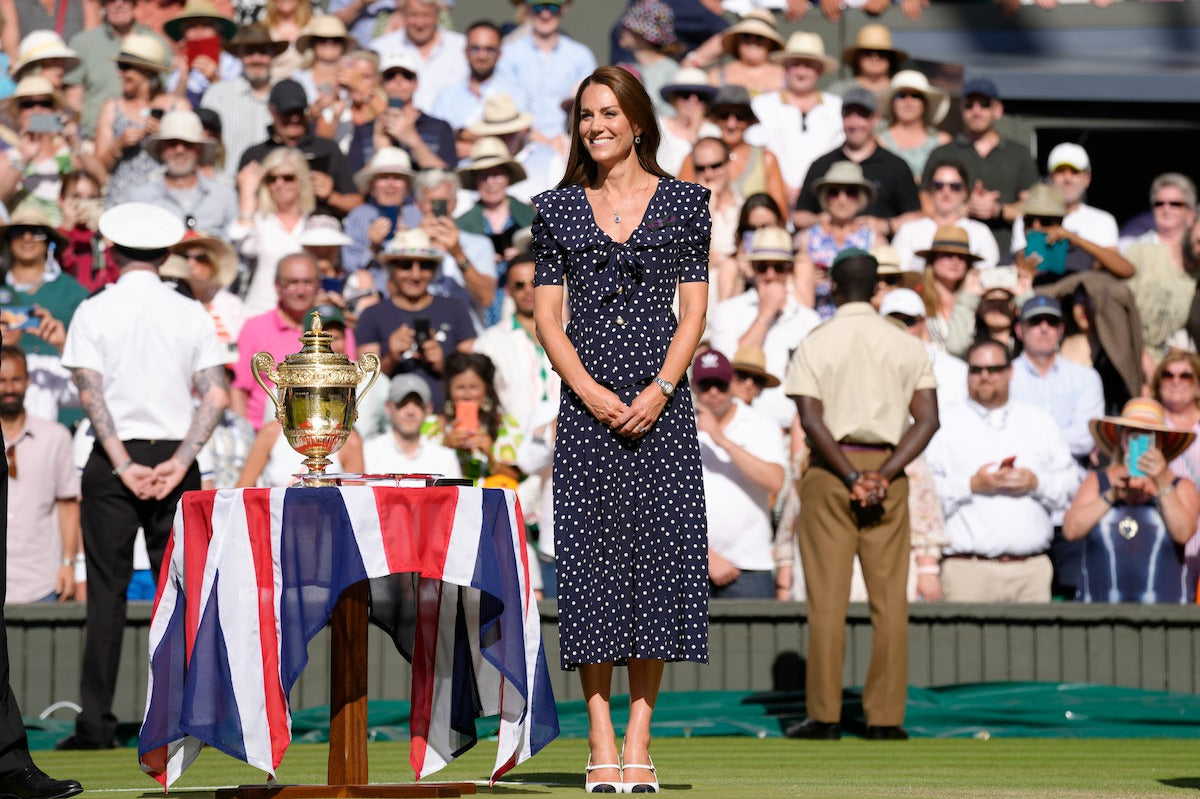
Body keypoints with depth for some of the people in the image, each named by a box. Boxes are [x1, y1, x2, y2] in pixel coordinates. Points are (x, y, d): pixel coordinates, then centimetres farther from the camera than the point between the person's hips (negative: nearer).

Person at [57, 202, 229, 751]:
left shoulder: (93, 312, -1)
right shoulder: (191, 314, 4)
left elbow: (91, 394, -10)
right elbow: (217, 396, -3)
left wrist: (123, 465, -11)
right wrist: (179, 461, -7)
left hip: (112, 460, -1)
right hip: (174, 456, 1)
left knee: (107, 588, 0)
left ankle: (96, 724, -3)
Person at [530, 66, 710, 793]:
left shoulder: (682, 202, 6)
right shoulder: (558, 208, 9)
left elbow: (694, 310, 3)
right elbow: (548, 314, 6)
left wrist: (659, 390, -10)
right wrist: (589, 391, -9)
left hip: (662, 399, 0)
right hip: (587, 401, 1)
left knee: (658, 554, -3)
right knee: (592, 555, -3)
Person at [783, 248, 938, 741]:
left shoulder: (815, 345, -2)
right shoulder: (908, 347, 7)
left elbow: (811, 421, -13)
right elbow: (928, 420, -2)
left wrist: (851, 478, -11)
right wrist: (882, 477, -9)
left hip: (830, 472, -2)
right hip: (887, 469, 2)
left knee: (827, 597, -2)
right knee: (889, 598, 4)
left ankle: (825, 715, -3)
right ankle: (885, 716, 2)